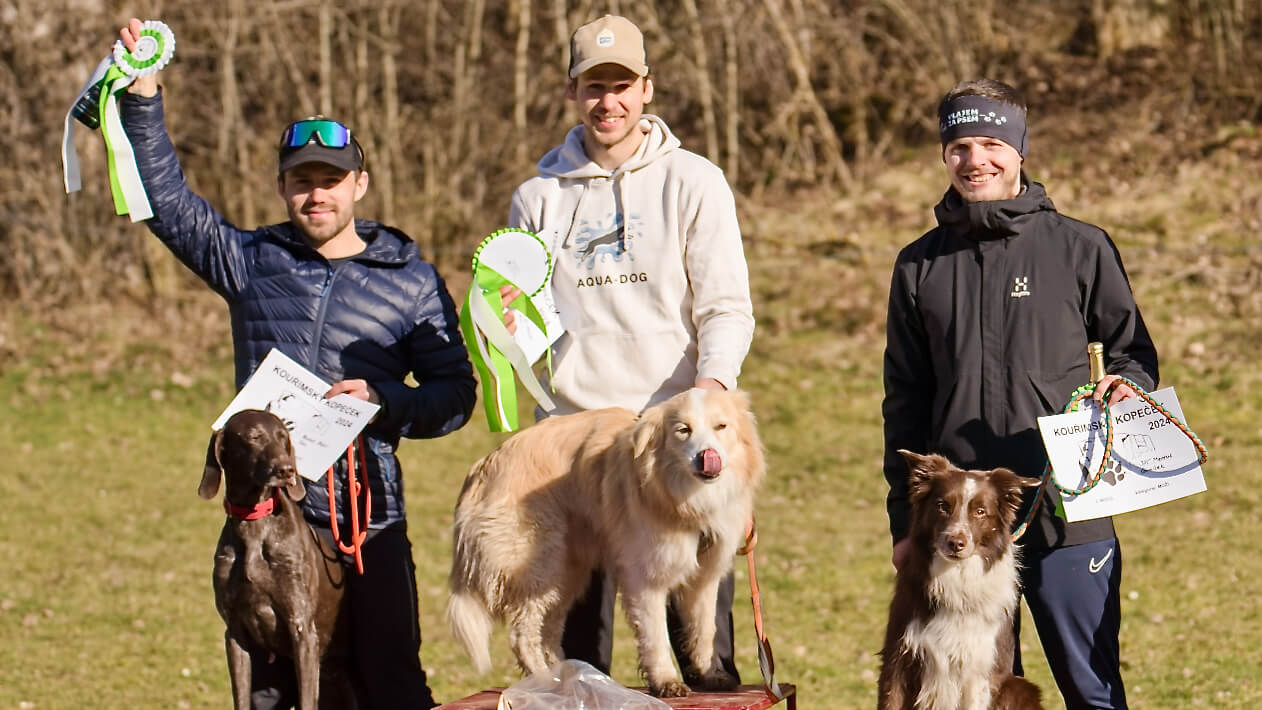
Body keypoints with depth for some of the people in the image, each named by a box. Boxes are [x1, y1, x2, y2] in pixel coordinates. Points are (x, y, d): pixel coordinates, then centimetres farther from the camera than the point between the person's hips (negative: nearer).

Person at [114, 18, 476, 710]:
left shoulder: (411, 282, 7)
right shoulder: (253, 261, 11)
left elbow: (455, 394, 5)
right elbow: (168, 202, 7)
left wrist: (384, 401, -13)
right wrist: (142, 100, -1)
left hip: (369, 518, -2)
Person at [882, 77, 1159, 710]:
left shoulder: (1079, 248, 3)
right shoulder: (920, 267, 11)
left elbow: (1133, 348, 11)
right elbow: (905, 402, 15)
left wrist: (1127, 384, -13)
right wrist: (904, 520, 11)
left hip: (1068, 516, -3)